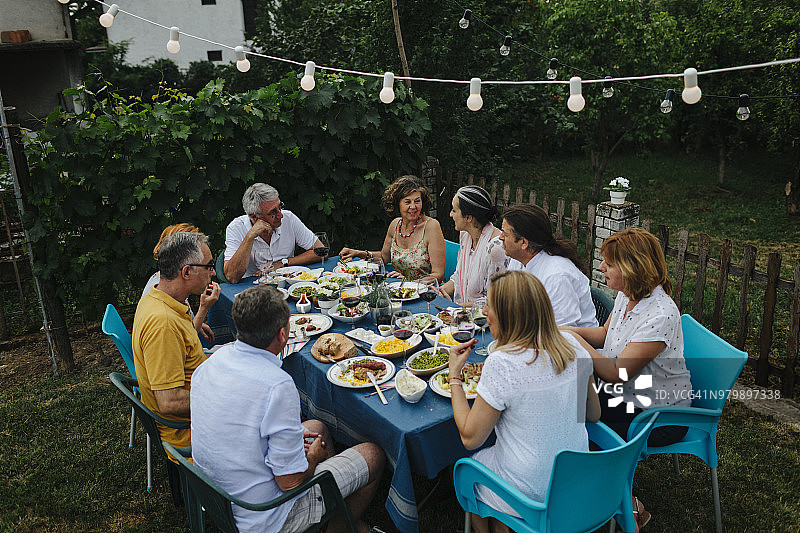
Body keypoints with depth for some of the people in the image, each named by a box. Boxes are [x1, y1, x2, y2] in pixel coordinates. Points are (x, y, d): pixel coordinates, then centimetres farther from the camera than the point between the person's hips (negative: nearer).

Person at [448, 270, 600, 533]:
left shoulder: (501, 363, -28)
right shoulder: (572, 344, -8)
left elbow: (470, 438, -16)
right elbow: (593, 414, 5)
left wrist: (454, 375, -9)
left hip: (529, 493, -6)